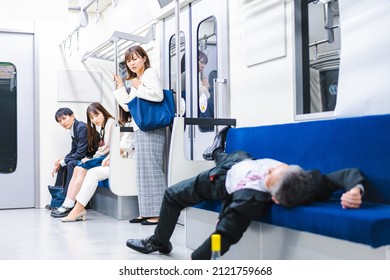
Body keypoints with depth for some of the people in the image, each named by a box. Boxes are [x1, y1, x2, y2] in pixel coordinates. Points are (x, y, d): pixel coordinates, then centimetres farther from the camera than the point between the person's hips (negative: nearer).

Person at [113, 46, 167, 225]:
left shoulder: (150, 73, -3)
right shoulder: (136, 80, 23)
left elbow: (158, 94, -19)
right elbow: (127, 105, 25)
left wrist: (139, 87, -11)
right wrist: (120, 87, 20)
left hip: (152, 129, -9)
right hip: (141, 129, 10)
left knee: (151, 168, -11)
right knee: (143, 170, 8)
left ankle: (157, 213, -10)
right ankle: (146, 212, 13)